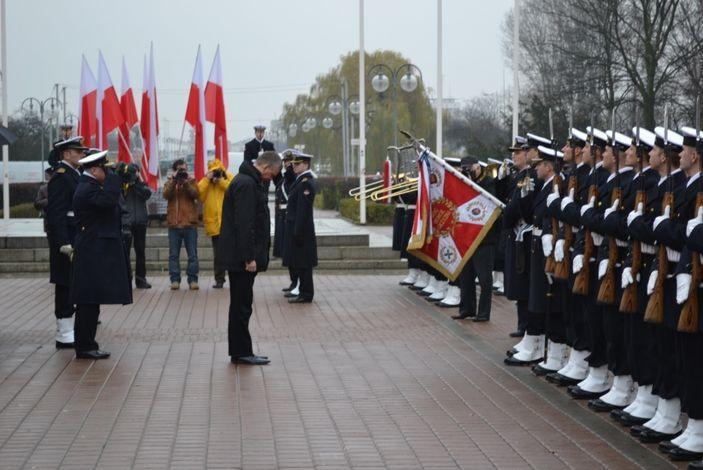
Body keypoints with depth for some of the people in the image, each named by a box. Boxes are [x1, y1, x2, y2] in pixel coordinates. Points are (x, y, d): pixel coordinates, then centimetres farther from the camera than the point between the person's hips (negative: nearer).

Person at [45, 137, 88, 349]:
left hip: (76, 240, 10)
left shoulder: (74, 175, 16)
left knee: (69, 287, 13)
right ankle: (64, 335, -1)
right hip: (66, 239, -10)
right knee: (65, 286, -5)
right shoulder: (61, 177, -14)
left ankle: (67, 330, 20)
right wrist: (65, 244, -25)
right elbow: (55, 213, -20)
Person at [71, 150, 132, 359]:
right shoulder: (87, 189, -15)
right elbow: (108, 200, -30)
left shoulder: (89, 186, 16)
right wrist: (112, 176, -21)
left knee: (90, 301, 12)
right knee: (89, 300, -7)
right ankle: (85, 347, -4)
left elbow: (109, 204, 18)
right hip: (94, 253, -11)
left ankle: (86, 344, 16)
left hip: (96, 253, 11)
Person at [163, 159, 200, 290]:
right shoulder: (170, 182, 11)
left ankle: (192, 279, 5)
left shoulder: (191, 181, 9)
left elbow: (196, 194, -9)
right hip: (174, 223, 1)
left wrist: (186, 182, -17)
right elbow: (166, 195, -8)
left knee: (192, 254, 1)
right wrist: (173, 181, -15)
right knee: (173, 254, 2)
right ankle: (175, 280, 6)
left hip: (190, 223, -1)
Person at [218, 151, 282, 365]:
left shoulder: (250, 181, 17)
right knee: (242, 305, -4)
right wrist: (249, 258, -23)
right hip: (241, 257, -11)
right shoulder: (246, 184, -17)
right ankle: (242, 351, 1)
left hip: (238, 257, 11)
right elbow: (244, 224, -23)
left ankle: (240, 351, 18)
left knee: (241, 304, 13)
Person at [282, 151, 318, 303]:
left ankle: (305, 295, 1)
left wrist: (298, 233, -22)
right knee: (299, 262, 15)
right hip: (296, 227, 10)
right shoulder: (303, 180, 14)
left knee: (302, 263, -4)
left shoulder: (305, 183, -18)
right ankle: (304, 290, 22)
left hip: (300, 228, -10)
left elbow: (303, 210, -22)